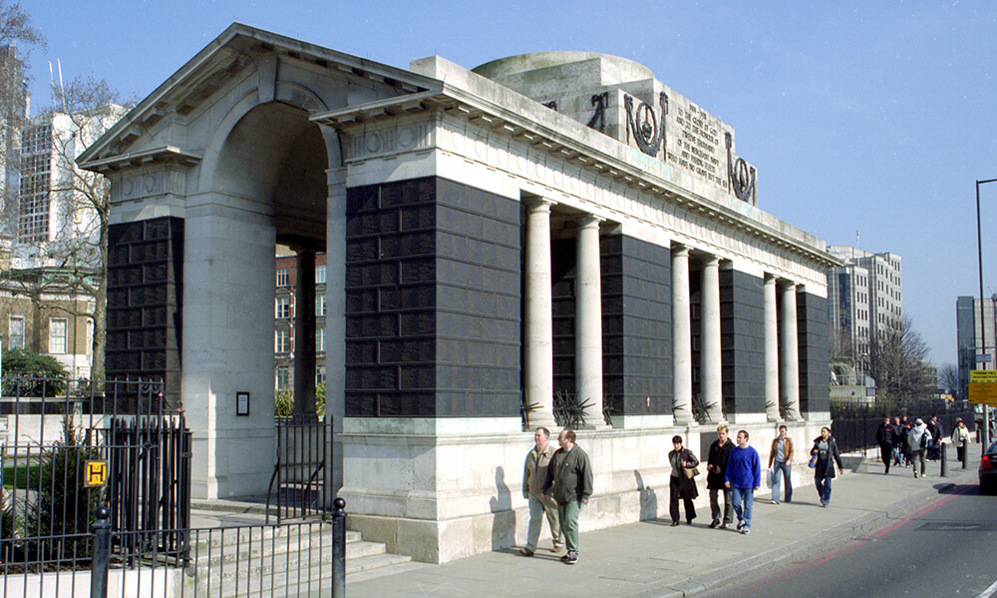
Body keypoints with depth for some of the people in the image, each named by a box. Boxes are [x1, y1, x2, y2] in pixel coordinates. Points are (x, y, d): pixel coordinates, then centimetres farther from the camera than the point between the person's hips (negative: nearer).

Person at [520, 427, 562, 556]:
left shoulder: (554, 453, -9)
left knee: (554, 519, 9)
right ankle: (530, 547, -6)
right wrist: (525, 490, 17)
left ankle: (557, 543, 28)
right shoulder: (531, 454, 10)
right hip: (534, 492, 4)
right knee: (535, 519, -3)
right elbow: (526, 473, 18)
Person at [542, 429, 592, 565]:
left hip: (574, 496, -7)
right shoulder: (557, 454, 10)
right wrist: (546, 489, 20)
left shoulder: (579, 454, -12)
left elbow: (587, 474, -13)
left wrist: (586, 494, -15)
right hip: (560, 496, 7)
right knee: (563, 524, 9)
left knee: (570, 522, -14)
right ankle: (570, 550, 19)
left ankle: (573, 552, -7)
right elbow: (550, 472, 21)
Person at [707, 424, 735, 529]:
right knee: (713, 497, 5)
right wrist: (709, 466, -2)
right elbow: (710, 458, 18)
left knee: (728, 499, 3)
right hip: (714, 476, 5)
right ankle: (716, 518, 19)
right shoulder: (713, 445, 11)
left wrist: (722, 469, -13)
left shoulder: (731, 446, -6)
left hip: (726, 476, -5)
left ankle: (727, 520, 12)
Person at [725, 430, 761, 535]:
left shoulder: (752, 451, -8)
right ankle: (741, 519, 25)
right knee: (736, 503, -1)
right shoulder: (734, 451, 4)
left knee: (747, 505, 2)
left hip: (748, 483, -3)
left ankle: (747, 525, 14)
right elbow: (729, 466, 10)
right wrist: (727, 479, 4)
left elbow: (757, 468, -5)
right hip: (736, 483, 3)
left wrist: (757, 483, -7)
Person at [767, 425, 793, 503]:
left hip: (786, 463, -1)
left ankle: (788, 498, 21)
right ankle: (775, 499, -13)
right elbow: (772, 452, 12)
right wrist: (770, 464, 10)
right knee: (776, 480, -9)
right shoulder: (775, 440, 9)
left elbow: (791, 451, -6)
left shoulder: (789, 440, 2)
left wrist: (789, 460, -23)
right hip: (777, 462, 1)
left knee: (787, 481, 7)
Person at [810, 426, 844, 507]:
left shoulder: (832, 442, 0)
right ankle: (822, 495, 31)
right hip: (819, 464, 4)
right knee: (817, 481, 5)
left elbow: (836, 455, 3)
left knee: (827, 483, -7)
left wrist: (840, 467, 3)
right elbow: (812, 452, 18)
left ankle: (825, 501, 1)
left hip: (828, 464, -3)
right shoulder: (818, 441, 8)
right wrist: (813, 451, -7)